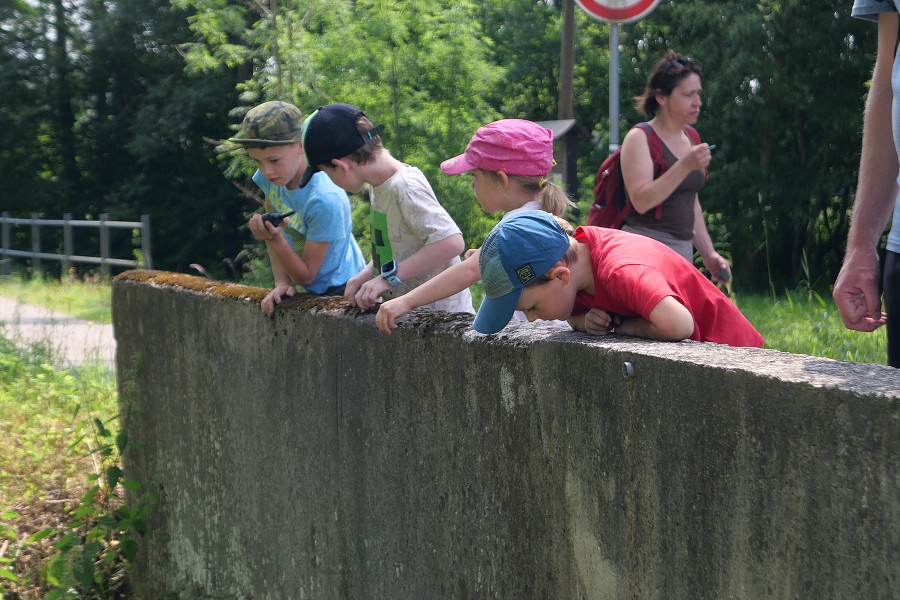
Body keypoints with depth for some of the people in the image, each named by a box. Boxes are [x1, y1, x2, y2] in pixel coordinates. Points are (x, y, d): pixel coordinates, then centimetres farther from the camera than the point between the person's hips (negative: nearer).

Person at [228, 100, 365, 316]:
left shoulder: (326, 200, -30)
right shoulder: (270, 176, -10)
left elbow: (305, 275, -20)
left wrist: (274, 239, -33)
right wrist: (282, 283, -8)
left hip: (342, 291, -6)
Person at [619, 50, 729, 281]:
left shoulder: (689, 139, 15)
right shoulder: (639, 138, -7)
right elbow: (641, 201, -20)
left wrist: (708, 253, 19)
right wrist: (685, 166, -26)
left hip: (683, 248, 7)